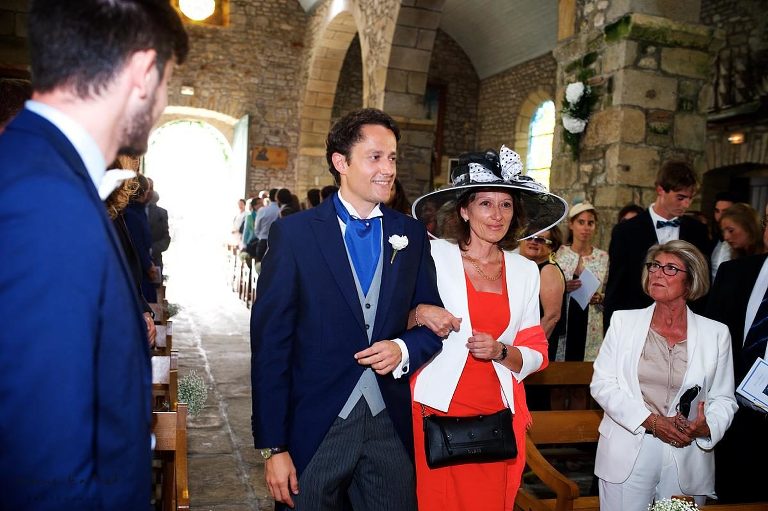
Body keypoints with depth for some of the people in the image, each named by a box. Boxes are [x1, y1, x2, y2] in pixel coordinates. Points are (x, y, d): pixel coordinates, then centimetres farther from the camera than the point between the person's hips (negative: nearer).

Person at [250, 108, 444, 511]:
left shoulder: (411, 235, 3)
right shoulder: (294, 233, -8)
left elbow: (432, 321, 10)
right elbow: (270, 344, -9)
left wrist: (404, 349, -12)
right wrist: (273, 447, -10)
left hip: (391, 426, 3)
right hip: (314, 429, -2)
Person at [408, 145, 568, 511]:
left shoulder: (525, 270, 7)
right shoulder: (433, 254, -4)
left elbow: (536, 354, 9)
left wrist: (501, 351, -10)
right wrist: (419, 313, -18)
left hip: (498, 417, 3)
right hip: (436, 413, -3)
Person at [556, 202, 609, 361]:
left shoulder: (603, 257, 4)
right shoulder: (559, 253, 0)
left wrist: (599, 298, -10)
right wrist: (562, 287, -15)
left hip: (591, 329, 1)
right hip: (562, 325, -1)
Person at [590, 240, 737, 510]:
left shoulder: (716, 334, 2)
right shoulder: (623, 321, 2)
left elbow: (723, 399, 6)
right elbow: (601, 383, -3)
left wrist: (706, 427, -15)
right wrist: (650, 421, -14)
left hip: (687, 462, 1)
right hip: (627, 456, 0)